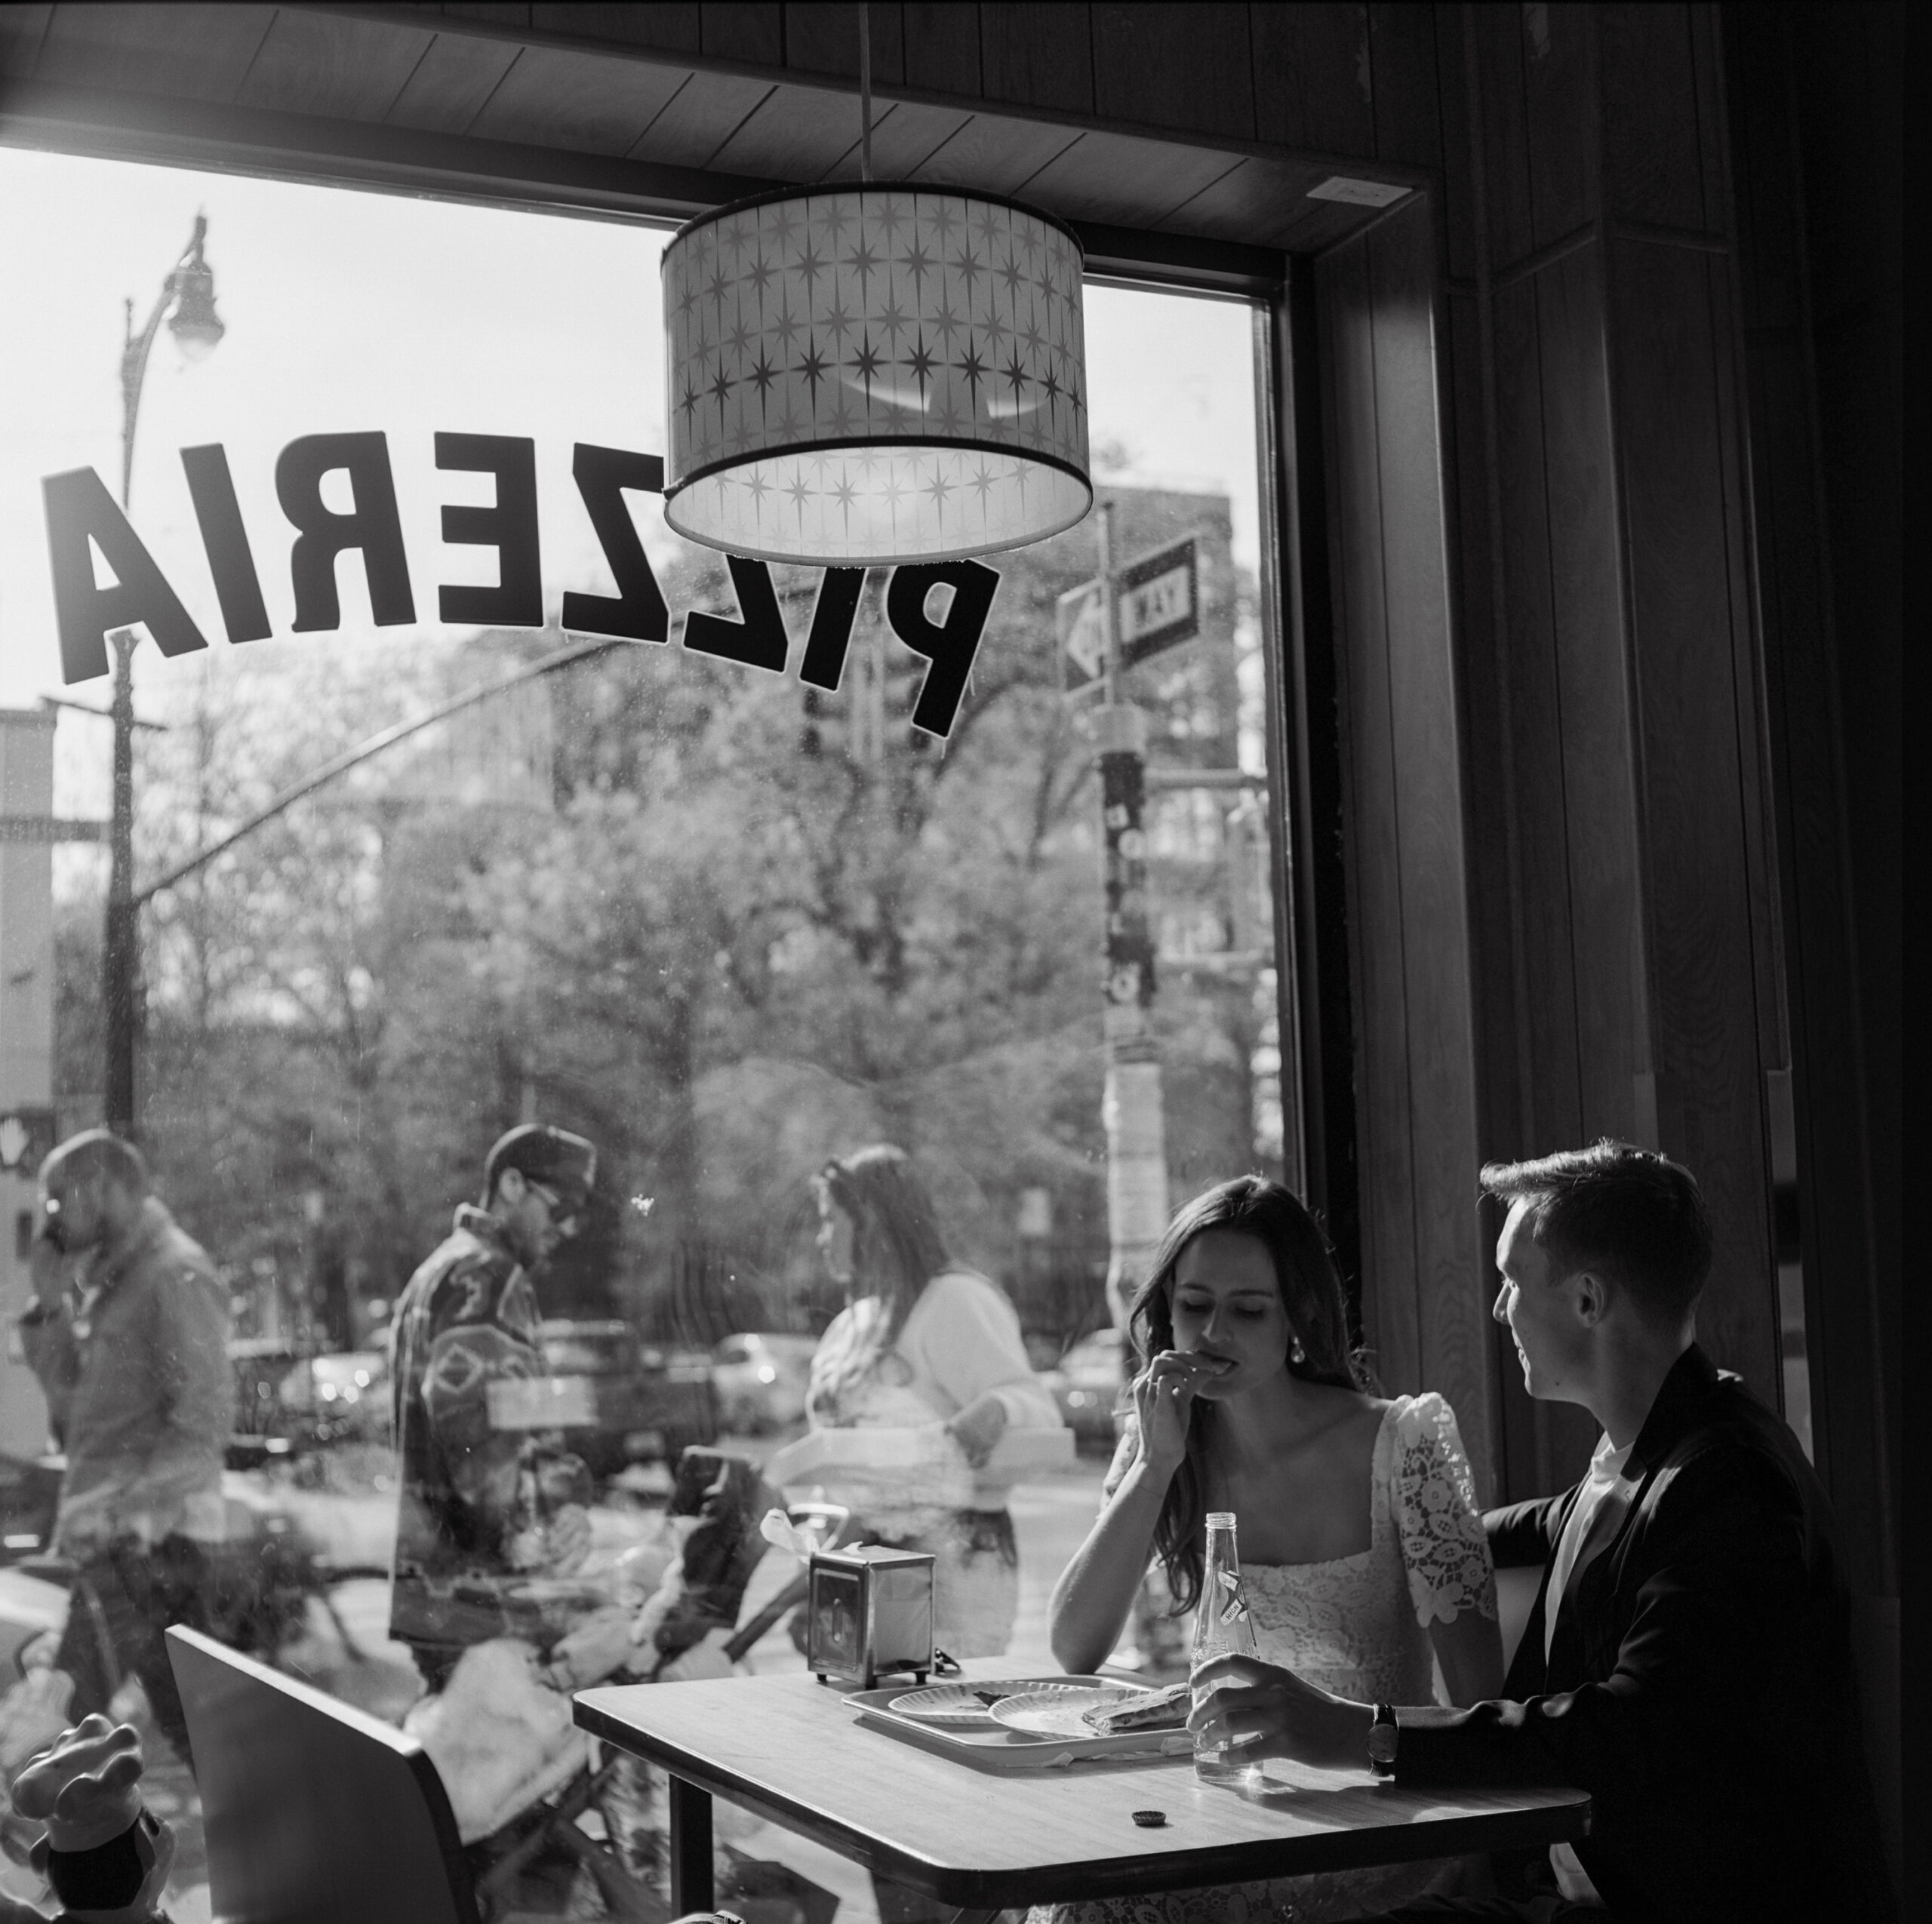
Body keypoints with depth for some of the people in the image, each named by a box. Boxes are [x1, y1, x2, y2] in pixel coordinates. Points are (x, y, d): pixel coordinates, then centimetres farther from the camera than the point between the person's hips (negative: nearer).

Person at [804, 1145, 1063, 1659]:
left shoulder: (954, 1300, -7)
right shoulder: (854, 1323, 19)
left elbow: (1037, 1407, -16)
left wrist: (995, 1410, -36)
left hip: (950, 1560, -8)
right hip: (862, 1558, 8)